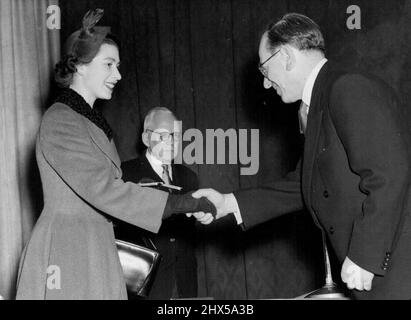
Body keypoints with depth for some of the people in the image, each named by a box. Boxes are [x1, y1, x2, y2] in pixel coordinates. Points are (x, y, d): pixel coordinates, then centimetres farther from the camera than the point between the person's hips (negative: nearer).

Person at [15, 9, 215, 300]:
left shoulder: (92, 120, 16)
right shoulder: (60, 122, -14)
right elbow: (103, 189, -22)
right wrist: (185, 203, -21)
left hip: (95, 252, 9)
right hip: (66, 252, -9)